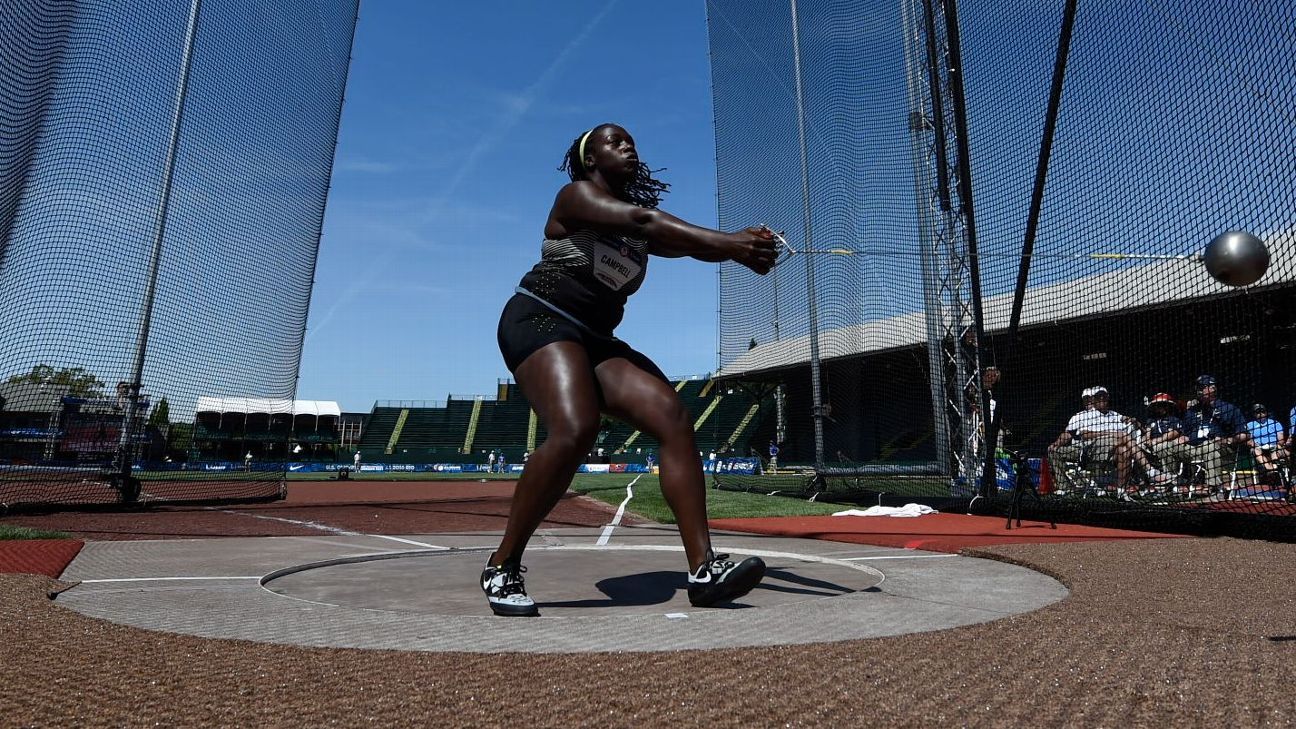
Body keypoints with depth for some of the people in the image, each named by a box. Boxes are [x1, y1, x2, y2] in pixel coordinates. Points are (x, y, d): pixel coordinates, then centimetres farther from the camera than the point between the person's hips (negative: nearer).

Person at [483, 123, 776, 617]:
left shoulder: (639, 225, 20)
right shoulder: (576, 195, -2)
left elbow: (689, 243, 2)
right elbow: (642, 220, -21)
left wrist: (738, 245, -19)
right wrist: (728, 243, -29)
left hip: (596, 340, 8)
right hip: (539, 321, -7)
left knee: (674, 418, -13)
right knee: (576, 431, -32)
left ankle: (704, 568, -17)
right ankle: (501, 568, -14)